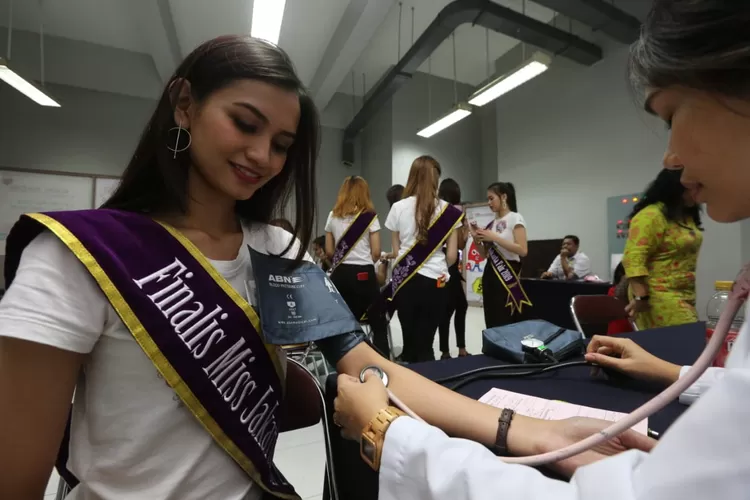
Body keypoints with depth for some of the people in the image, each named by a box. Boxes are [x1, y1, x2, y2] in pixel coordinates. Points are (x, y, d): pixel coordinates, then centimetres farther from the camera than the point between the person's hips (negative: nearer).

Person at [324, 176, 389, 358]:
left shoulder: (333, 216, 6)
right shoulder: (370, 216, -4)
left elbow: (329, 251, 8)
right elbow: (376, 252, -5)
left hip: (340, 274, 4)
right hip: (363, 274, -4)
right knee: (378, 325, 8)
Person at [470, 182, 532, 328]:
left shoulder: (515, 218, -5)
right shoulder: (492, 223, 13)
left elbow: (523, 250, -16)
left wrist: (495, 237, -17)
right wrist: (476, 238, -2)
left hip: (508, 276, -7)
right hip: (490, 275, 7)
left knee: (506, 325, -7)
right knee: (492, 324, 9)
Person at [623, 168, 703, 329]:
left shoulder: (686, 215, 13)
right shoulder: (650, 216, -17)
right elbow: (634, 259, -24)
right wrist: (641, 296, -26)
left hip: (684, 296, 9)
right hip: (660, 297, -9)